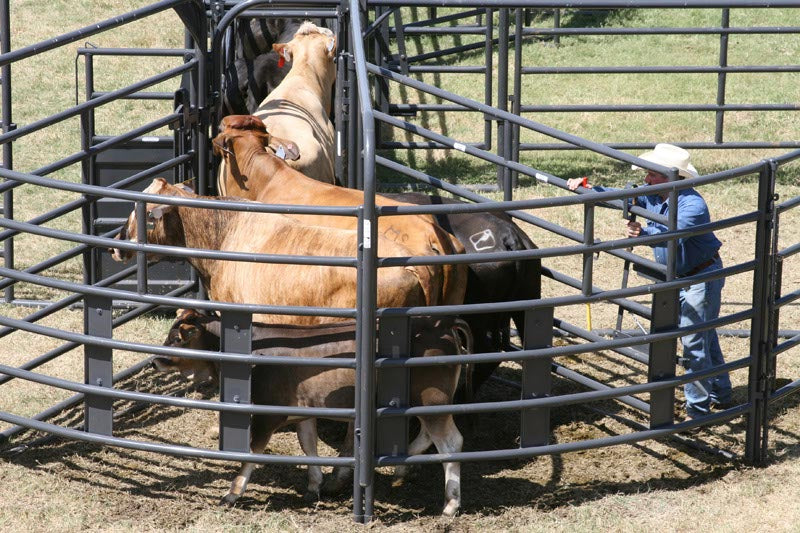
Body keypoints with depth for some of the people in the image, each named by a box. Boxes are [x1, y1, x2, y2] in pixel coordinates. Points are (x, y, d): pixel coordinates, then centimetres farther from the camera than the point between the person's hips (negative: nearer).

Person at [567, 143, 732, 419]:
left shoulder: (692, 205, -30)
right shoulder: (652, 195, -4)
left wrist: (643, 233, -63)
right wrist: (588, 188, -2)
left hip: (702, 277, -9)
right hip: (679, 278, 9)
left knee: (694, 344, -7)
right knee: (705, 337, 22)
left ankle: (698, 410, 3)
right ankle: (721, 394, 38)